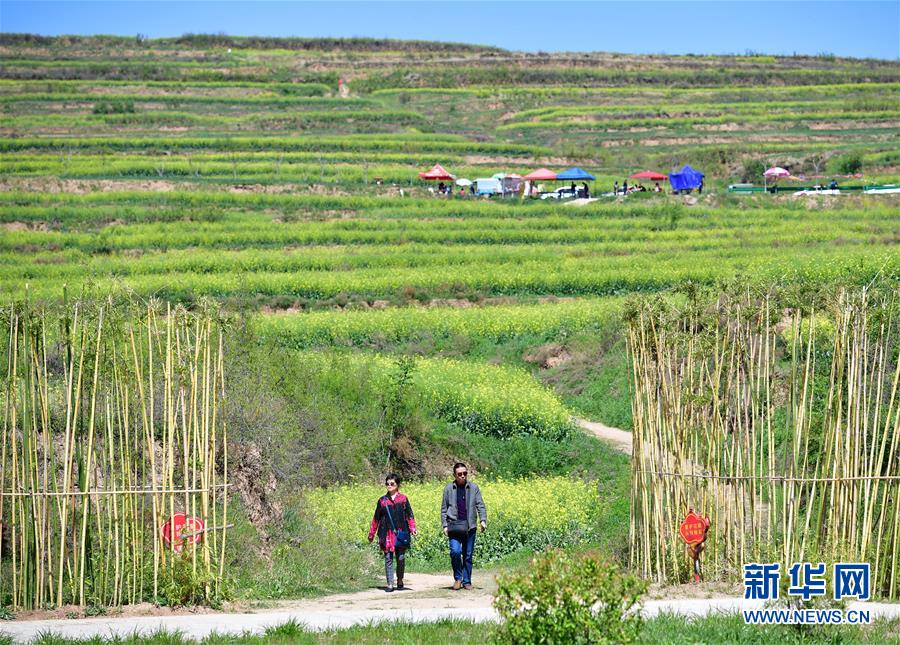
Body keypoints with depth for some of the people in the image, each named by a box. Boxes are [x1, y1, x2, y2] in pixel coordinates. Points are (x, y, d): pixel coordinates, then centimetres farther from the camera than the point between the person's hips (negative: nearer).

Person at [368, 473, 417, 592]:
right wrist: (371, 534, 19)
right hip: (387, 533, 1)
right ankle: (390, 584, -1)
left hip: (401, 532, -1)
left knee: (401, 558, 0)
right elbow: (376, 519, 16)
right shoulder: (382, 501, 11)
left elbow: (409, 515, 7)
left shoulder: (403, 499, 7)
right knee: (388, 558, -3)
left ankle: (400, 580, 20)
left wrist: (412, 528, -7)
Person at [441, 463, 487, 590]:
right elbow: (444, 509, 9)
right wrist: (445, 525, 2)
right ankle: (458, 578, 2)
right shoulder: (449, 488, 6)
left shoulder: (474, 488, 6)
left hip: (470, 526, 1)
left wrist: (483, 520, -9)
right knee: (455, 551, -16)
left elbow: (480, 505, 6)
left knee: (468, 555, 4)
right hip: (454, 525, -1)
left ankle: (467, 581, 14)